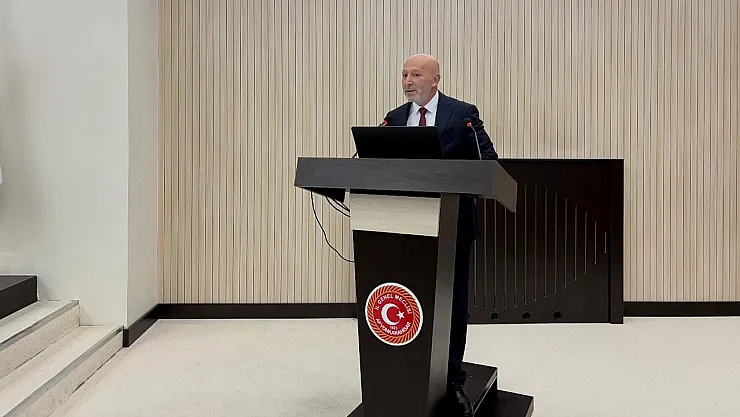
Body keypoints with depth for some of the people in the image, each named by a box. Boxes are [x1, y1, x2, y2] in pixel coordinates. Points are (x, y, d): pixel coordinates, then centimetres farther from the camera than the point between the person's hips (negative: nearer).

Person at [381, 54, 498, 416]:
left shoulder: (463, 113, -2)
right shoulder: (394, 118, 10)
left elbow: (488, 158, -6)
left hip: (452, 224, -3)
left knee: (453, 303, 6)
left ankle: (453, 383, 18)